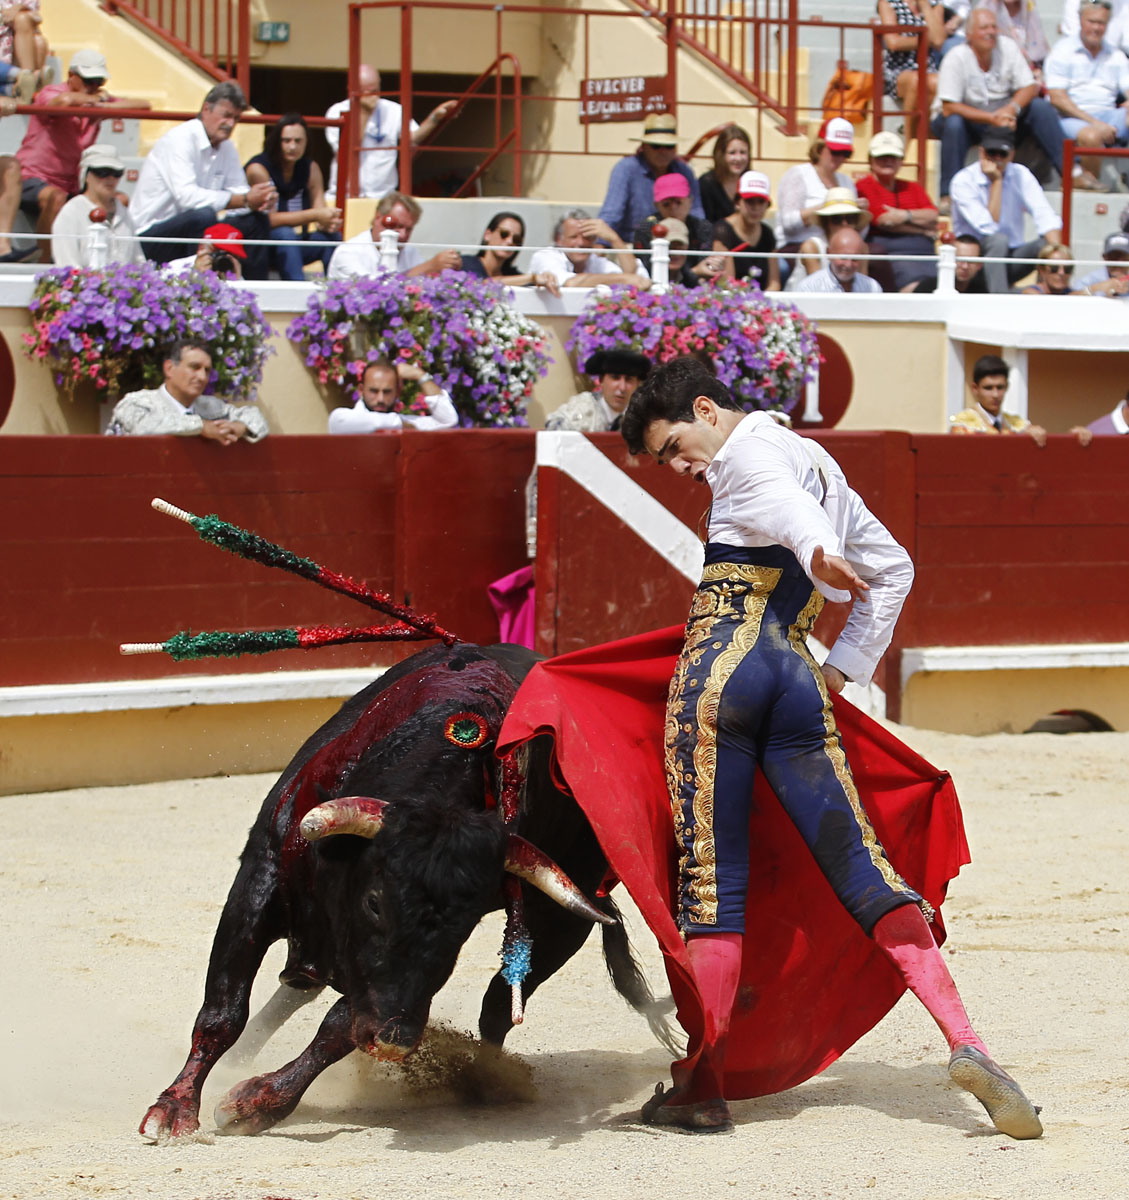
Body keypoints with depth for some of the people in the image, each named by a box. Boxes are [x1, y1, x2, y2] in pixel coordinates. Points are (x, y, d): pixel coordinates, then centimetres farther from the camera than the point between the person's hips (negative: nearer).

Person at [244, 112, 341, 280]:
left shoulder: (310, 168, 4)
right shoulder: (259, 169, -14)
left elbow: (320, 207, -4)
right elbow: (269, 219, -22)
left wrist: (327, 222, -30)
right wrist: (314, 215, -28)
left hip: (292, 247, 6)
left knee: (332, 236, -17)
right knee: (285, 234, -34)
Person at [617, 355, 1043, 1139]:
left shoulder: (748, 451, 1)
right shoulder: (823, 468, 26)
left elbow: (786, 505, -22)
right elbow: (894, 568, 35)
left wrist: (815, 552, -44)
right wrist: (846, 668, 29)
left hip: (722, 664, -7)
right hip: (799, 682, 7)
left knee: (713, 879, -3)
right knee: (863, 868, 3)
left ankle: (705, 1088, -1)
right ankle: (967, 1046, -11)